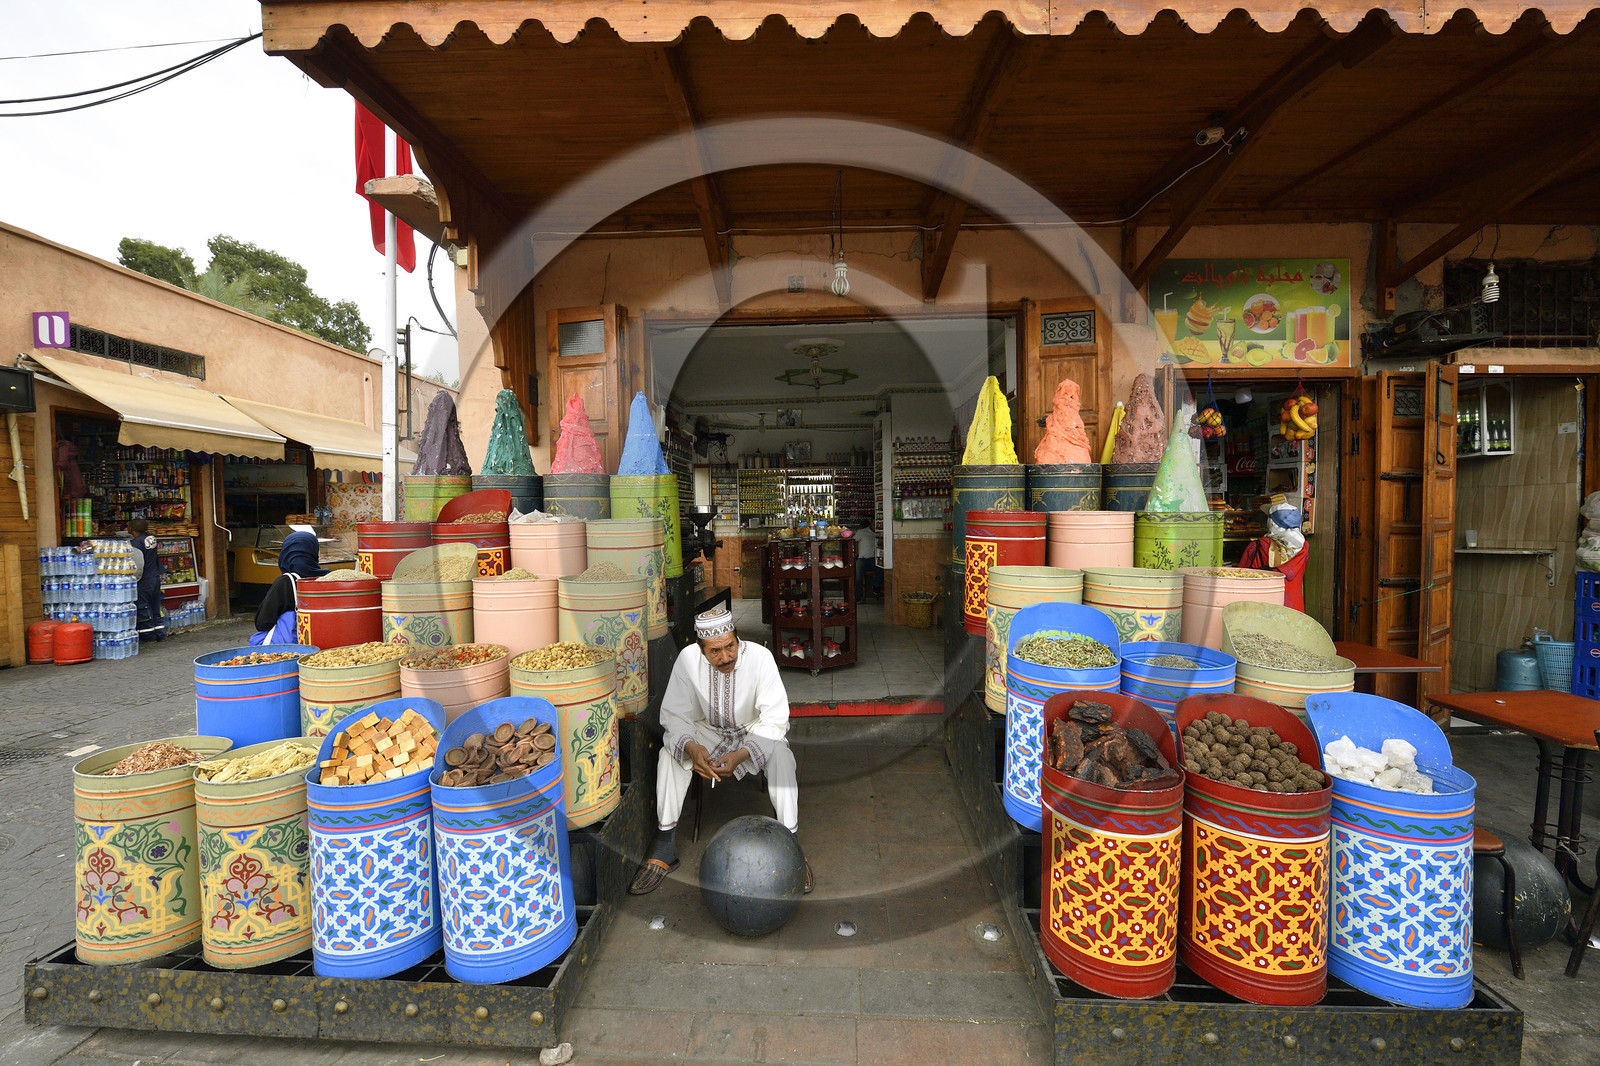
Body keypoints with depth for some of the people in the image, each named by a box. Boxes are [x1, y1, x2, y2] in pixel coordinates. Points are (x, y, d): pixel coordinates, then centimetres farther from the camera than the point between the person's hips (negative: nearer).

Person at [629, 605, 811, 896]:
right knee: (669, 752, -25)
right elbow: (673, 715, -13)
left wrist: (741, 754, -37)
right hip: (708, 732, 2)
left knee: (780, 753, -33)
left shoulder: (760, 657, -25)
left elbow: (775, 719, -23)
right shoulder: (687, 659, -19)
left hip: (755, 732, -2)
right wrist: (691, 747, -35)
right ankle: (664, 847, -12)